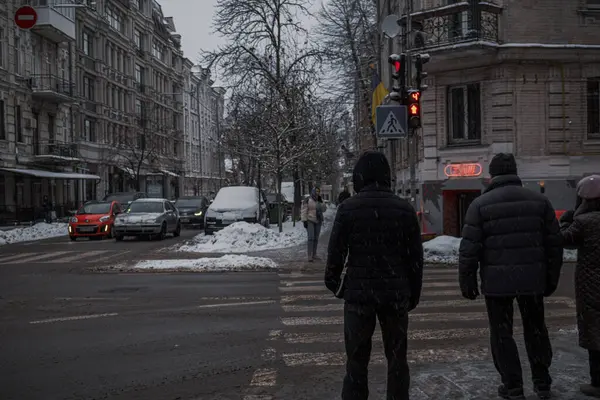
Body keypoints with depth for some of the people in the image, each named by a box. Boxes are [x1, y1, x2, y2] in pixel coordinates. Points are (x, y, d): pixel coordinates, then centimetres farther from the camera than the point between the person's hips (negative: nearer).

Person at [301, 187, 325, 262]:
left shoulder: (319, 201, 12)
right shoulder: (307, 200, -7)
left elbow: (323, 209, 8)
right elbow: (303, 211, -9)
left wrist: (320, 202, -6)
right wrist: (304, 221, -15)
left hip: (318, 222, 6)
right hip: (309, 221, -6)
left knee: (316, 238, 8)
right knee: (311, 238, -15)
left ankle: (314, 254, 16)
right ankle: (310, 256, -17)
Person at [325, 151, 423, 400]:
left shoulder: (348, 208, -7)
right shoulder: (404, 209, 0)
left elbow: (336, 252, -5)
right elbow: (415, 257, 3)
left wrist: (333, 282, 12)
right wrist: (414, 293, 12)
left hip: (359, 293, -2)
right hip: (396, 294, 2)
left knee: (357, 359, 7)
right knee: (397, 357, 12)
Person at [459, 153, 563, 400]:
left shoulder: (480, 204, -6)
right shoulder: (539, 201, 4)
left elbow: (469, 249, -9)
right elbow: (554, 244, 6)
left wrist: (467, 282, -1)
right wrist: (552, 278, 13)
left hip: (497, 281, -3)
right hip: (532, 278, 3)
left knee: (502, 334, 9)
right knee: (535, 329, 18)